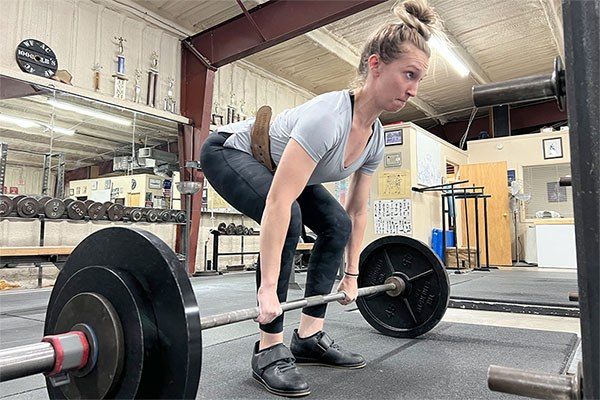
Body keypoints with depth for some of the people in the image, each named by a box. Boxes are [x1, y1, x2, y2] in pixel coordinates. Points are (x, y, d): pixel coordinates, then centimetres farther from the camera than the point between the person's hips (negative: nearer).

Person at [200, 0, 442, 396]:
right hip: (230, 151, -8)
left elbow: (357, 212, 0)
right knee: (289, 219, -32)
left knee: (336, 225, -5)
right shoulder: (329, 116, -36)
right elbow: (278, 203, -42)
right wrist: (268, 287, -39)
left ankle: (309, 337, 4)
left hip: (272, 164, 8)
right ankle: (269, 349, -15)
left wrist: (352, 273, 2)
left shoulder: (375, 139, -10)